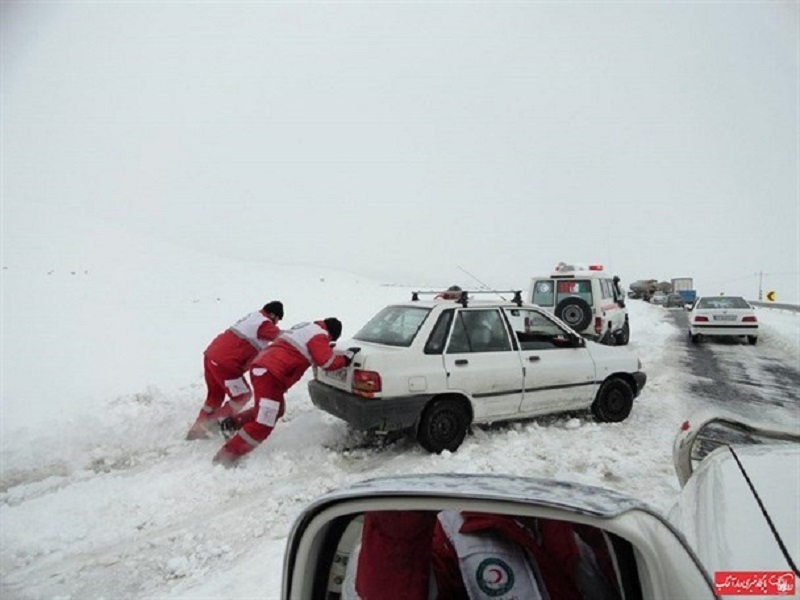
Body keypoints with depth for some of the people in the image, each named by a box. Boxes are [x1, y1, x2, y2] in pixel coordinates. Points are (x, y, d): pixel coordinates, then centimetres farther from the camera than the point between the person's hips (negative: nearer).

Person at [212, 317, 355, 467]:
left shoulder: (306, 328, 22)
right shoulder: (319, 336, -5)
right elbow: (327, 362, -13)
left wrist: (326, 349, 31)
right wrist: (345, 359, 2)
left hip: (262, 367, 10)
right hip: (270, 374, -10)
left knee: (275, 411, 28)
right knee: (263, 425, -8)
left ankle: (233, 424, 28)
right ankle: (227, 457, -3)